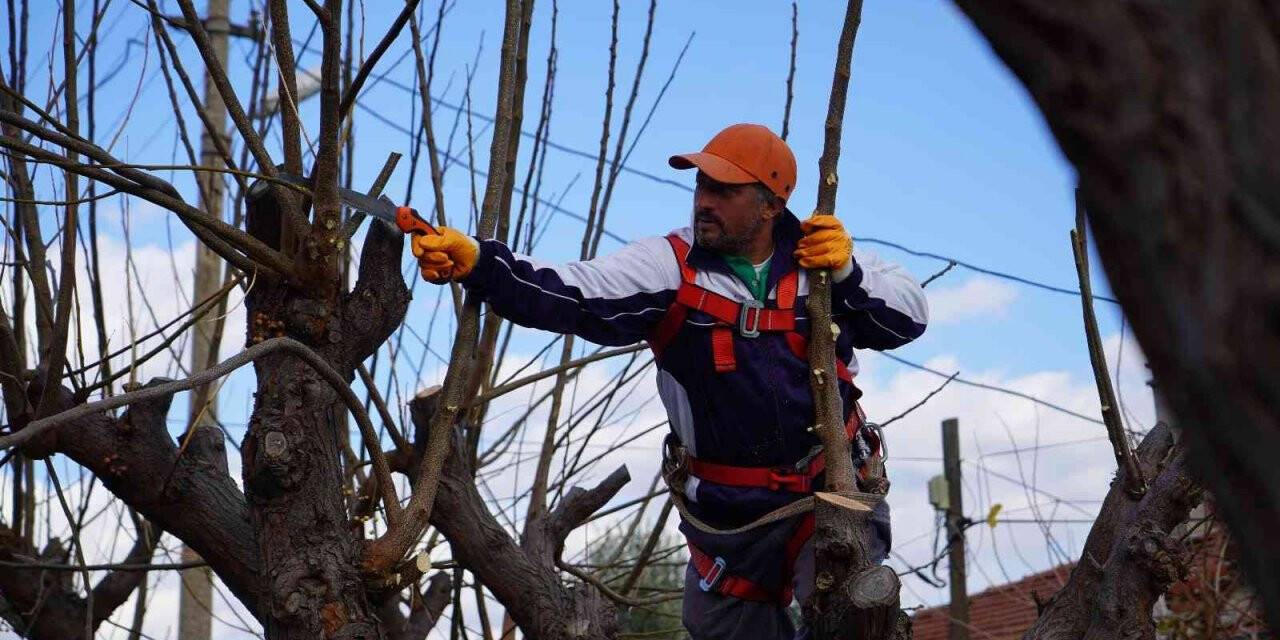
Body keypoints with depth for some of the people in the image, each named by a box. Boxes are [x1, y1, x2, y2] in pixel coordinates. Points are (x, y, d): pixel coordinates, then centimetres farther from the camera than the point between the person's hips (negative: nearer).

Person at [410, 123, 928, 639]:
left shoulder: (819, 256, -4)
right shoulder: (669, 266, -10)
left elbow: (909, 314, 1)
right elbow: (569, 294, -24)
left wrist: (847, 274, -17)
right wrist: (476, 263, -40)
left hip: (831, 492, 0)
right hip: (728, 514, 1)